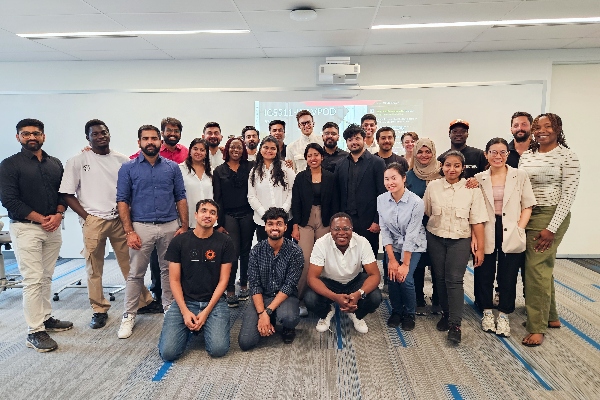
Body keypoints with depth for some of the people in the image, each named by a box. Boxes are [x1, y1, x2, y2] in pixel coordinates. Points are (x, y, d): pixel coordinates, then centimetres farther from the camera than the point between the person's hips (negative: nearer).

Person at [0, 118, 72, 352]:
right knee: (33, 280, -6)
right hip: (26, 228, -5)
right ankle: (35, 332, 0)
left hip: (53, 228, 5)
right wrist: (41, 219, -12)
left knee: (46, 277, 12)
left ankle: (46, 319, 24)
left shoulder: (55, 164, 12)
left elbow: (64, 193, 12)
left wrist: (58, 215, -6)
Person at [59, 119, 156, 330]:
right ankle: (99, 310, 19)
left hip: (120, 219, 2)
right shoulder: (78, 161, 0)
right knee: (94, 269, 6)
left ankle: (144, 301, 21)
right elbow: (67, 194, 1)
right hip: (93, 221, -1)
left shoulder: (122, 160, 6)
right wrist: (86, 216, -5)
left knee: (130, 264, 8)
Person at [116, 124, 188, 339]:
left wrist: (184, 226, -1)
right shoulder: (128, 168, 2)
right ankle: (129, 316, 19)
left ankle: (170, 309, 28)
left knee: (169, 270, 12)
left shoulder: (172, 167, 7)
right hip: (141, 227, -2)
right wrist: (129, 231, -9)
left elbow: (180, 198, 7)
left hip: (170, 226, 2)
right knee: (135, 273, 5)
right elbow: (122, 201, -2)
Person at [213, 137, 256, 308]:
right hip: (229, 215, -1)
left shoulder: (250, 167, 7)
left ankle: (244, 285, 20)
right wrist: (220, 222, -1)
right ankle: (230, 291, 3)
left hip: (247, 215, 1)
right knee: (233, 252, -5)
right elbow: (218, 198, 4)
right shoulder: (219, 170, 6)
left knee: (246, 251, 7)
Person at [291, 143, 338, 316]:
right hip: (305, 222, -1)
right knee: (305, 260, -10)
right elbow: (296, 203, 1)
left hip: (324, 222, 1)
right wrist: (295, 226, -5)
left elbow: (334, 204, 5)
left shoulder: (330, 177, 4)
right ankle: (300, 299, 0)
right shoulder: (300, 177, 3)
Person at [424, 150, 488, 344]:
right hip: (436, 239, 2)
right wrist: (422, 238, 7)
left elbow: (477, 221, -6)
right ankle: (446, 314, 25)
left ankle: (455, 324, -3)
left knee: (454, 280, -8)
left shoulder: (472, 189, -7)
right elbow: (426, 213, 7)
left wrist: (480, 248, -6)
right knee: (440, 278, 8)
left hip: (460, 240, -2)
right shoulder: (432, 186, -2)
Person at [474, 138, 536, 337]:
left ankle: (504, 316, 25)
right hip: (486, 235, 1)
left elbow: (527, 206, 2)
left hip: (511, 236, 0)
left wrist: (519, 229, -8)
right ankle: (487, 313, 29)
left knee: (508, 278, 7)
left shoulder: (520, 176, 1)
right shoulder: (479, 179, 3)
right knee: (484, 275, 9)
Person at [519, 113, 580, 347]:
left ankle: (537, 327, 5)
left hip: (551, 216, -5)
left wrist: (551, 228, -16)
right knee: (543, 267, 14)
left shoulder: (567, 157, -7)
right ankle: (550, 317, 30)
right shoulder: (526, 156, 10)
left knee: (536, 268, -6)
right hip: (527, 215, 6)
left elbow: (568, 195, -11)